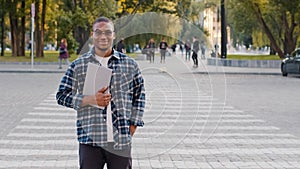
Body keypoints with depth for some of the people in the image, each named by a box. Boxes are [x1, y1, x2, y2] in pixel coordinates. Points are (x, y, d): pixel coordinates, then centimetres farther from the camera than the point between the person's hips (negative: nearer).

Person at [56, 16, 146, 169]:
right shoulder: (78, 65, 4)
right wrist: (89, 100, -11)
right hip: (90, 140, -1)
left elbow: (139, 94, 16)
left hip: (121, 141, 1)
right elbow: (61, 95, 4)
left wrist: (133, 126, 8)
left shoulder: (129, 64, 8)